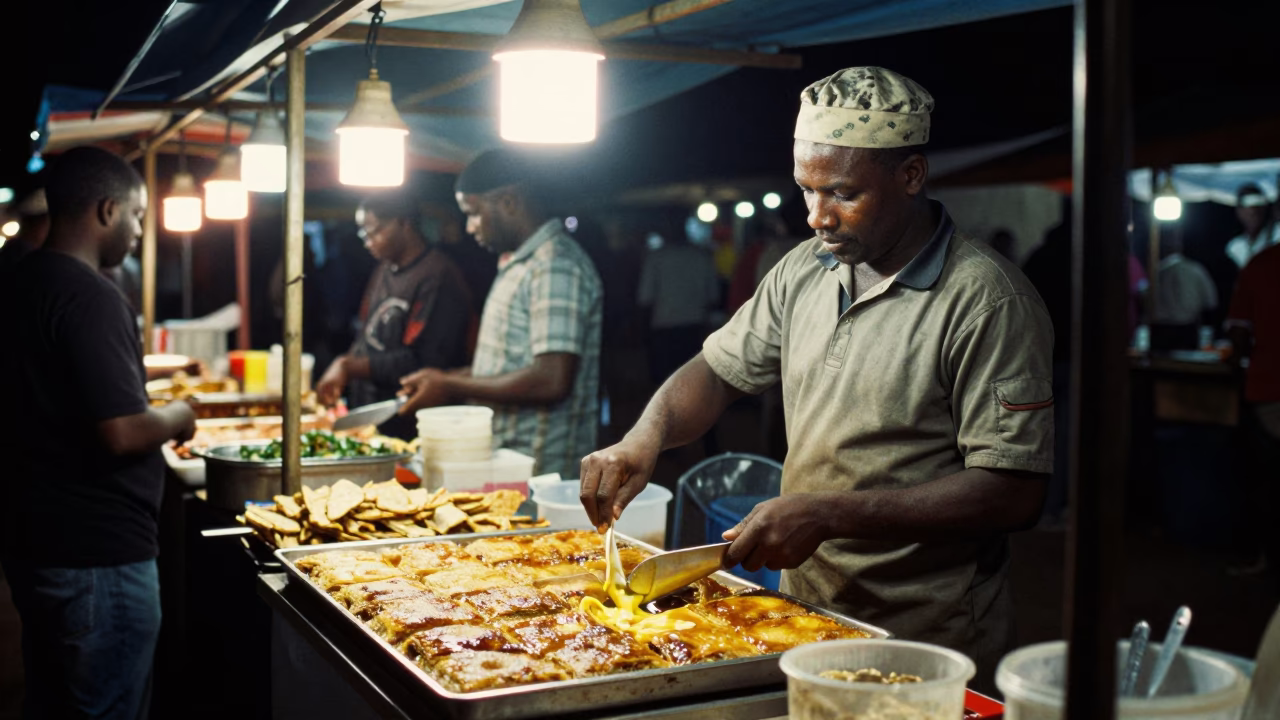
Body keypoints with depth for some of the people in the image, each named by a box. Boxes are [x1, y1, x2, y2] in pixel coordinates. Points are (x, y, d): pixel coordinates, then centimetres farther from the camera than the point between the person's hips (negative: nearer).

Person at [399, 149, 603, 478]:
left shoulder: (557, 266, -17)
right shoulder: (519, 263, 16)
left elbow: (552, 381, -25)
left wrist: (452, 388, -16)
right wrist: (445, 379, 11)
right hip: (503, 463, 9)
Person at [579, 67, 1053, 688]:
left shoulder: (987, 299, -18)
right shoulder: (803, 270, 4)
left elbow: (1013, 493, -21)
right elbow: (720, 369, 12)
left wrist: (829, 514, -26)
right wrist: (645, 438, -10)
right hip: (805, 617, 6)